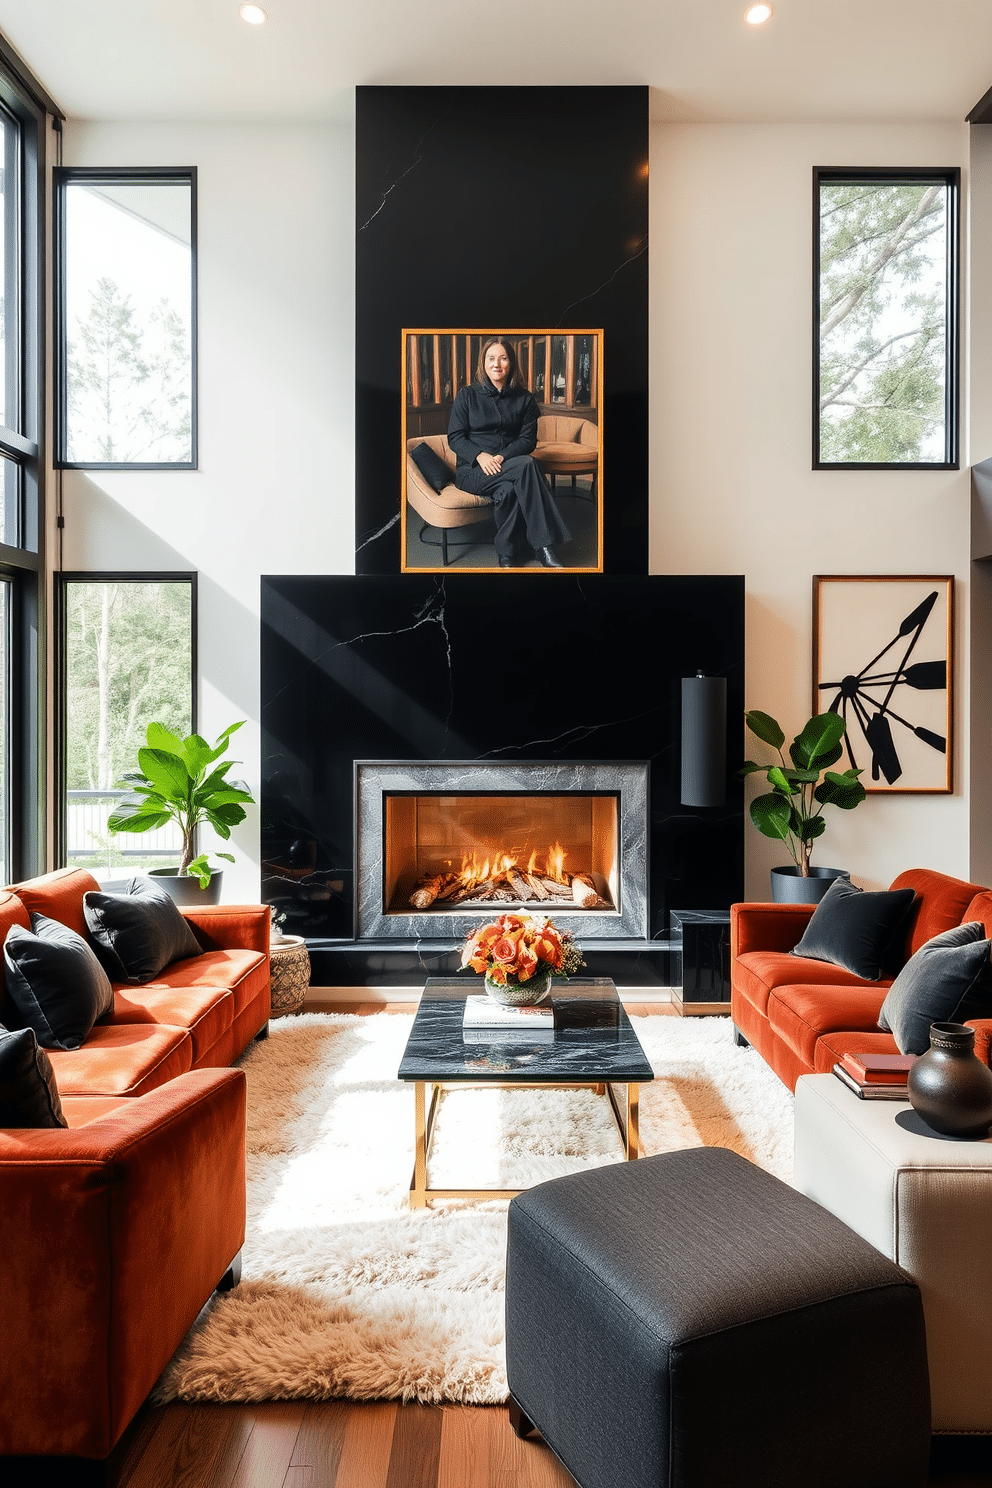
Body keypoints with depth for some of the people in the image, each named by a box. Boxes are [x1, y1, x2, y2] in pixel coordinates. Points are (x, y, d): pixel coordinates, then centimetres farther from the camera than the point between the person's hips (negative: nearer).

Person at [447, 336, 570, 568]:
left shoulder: (525, 399, 10)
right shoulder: (467, 395, 6)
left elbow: (528, 440, 2)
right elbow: (455, 437, 1)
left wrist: (502, 457, -18)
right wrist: (481, 456, -19)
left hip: (508, 466, 2)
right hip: (472, 469, -2)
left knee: (507, 490, -37)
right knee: (526, 465, -32)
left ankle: (507, 557, -29)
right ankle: (544, 546, -31)